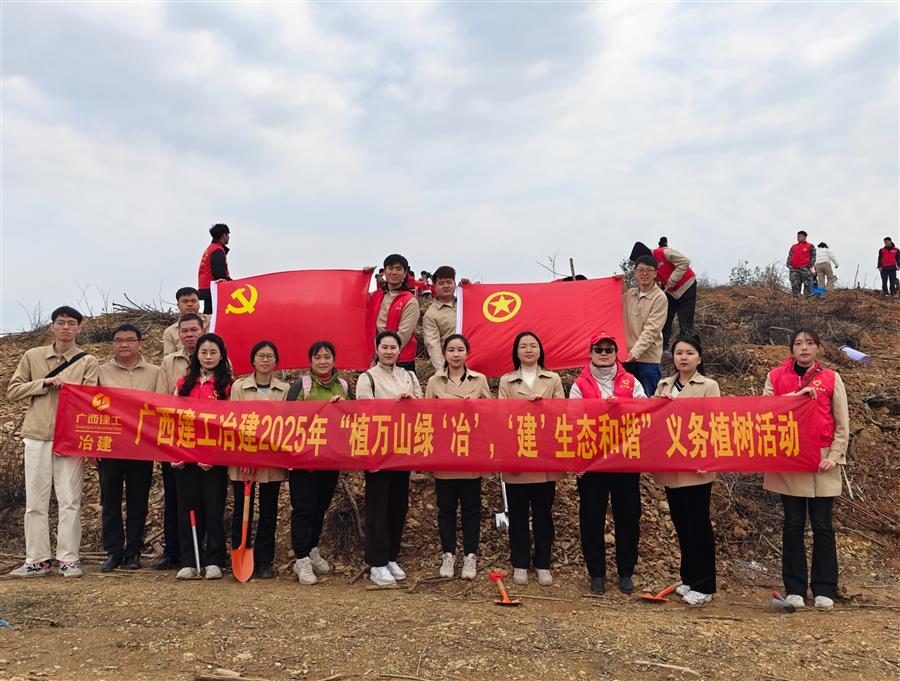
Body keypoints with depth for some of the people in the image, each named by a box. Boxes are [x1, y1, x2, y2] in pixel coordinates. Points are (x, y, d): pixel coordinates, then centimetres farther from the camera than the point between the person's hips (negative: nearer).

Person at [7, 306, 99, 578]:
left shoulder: (88, 362, 5)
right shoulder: (32, 356, 11)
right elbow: (13, 390, 7)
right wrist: (45, 383, -6)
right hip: (37, 437, 2)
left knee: (70, 501, -1)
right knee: (35, 501, 5)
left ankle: (68, 559, 6)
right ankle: (37, 560, 12)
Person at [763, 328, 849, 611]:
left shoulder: (831, 378, 4)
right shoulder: (776, 376, 5)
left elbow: (842, 424, 4)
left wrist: (834, 456, -6)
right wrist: (796, 396, -15)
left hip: (822, 462, 0)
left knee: (822, 525, 4)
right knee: (793, 524, 6)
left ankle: (824, 590, 16)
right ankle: (795, 588, 15)